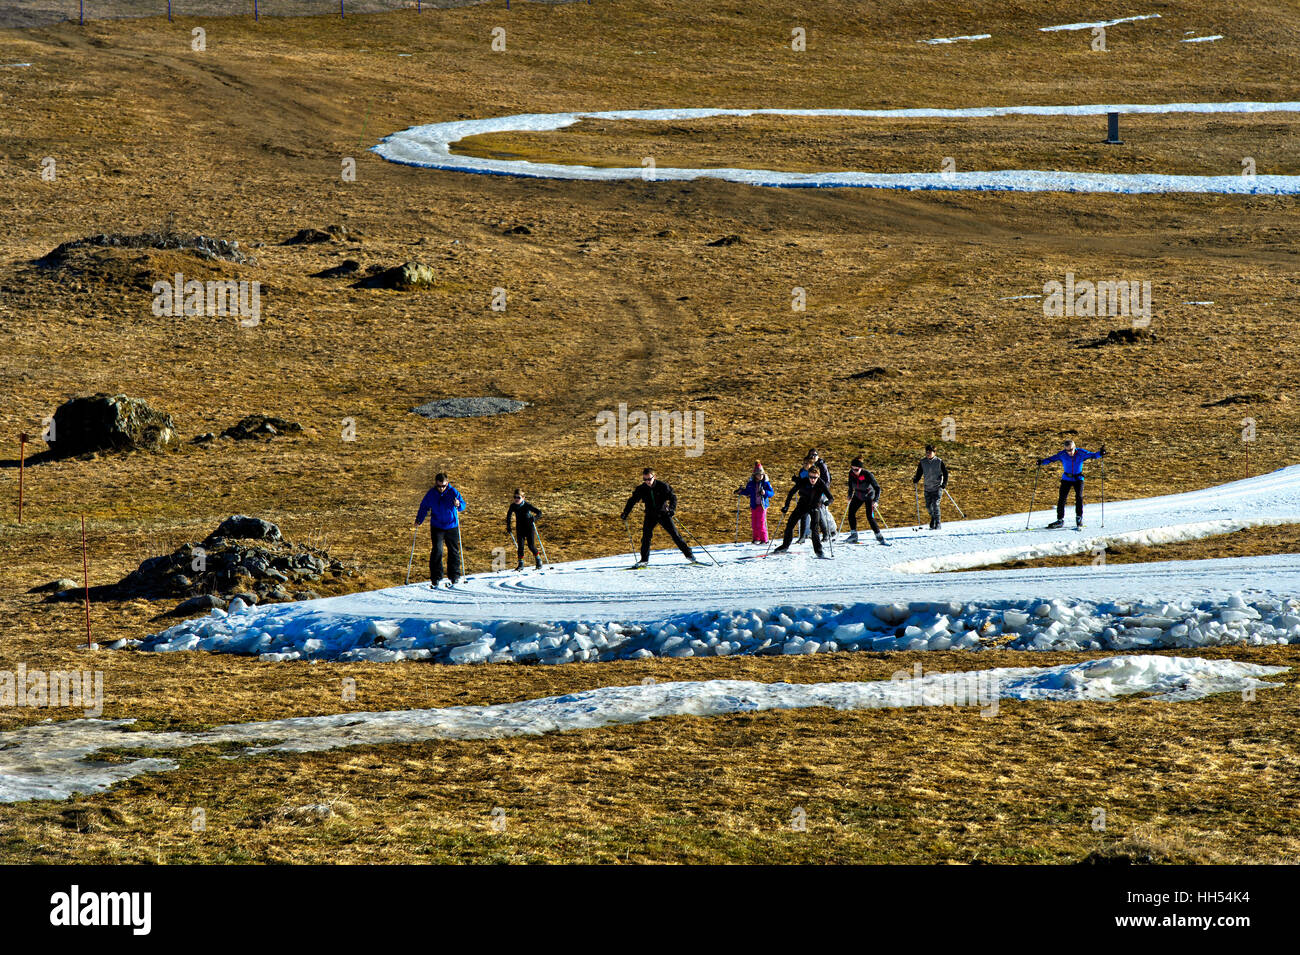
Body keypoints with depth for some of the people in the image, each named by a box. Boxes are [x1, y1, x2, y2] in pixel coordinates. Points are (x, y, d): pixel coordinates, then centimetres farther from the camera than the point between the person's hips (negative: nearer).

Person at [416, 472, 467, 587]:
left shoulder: (453, 492, -8)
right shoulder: (431, 494, -5)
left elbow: (463, 504, -12)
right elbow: (424, 507, 5)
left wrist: (458, 504, -36)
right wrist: (419, 520, -5)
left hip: (451, 527, 0)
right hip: (437, 527, 0)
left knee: (453, 552, 8)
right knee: (437, 551, -12)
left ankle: (454, 576, 22)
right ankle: (436, 578, -7)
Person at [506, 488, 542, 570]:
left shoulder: (527, 506, -18)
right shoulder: (513, 506, -7)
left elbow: (539, 513, -15)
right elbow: (508, 515, 12)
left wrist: (534, 518, -35)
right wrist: (508, 526, 7)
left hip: (529, 528, -3)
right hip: (520, 529, 3)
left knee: (531, 546, -6)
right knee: (520, 545, -9)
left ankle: (538, 560, 18)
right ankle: (520, 564, -3)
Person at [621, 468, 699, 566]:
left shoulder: (662, 486, -15)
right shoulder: (641, 489, -8)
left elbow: (673, 497, -15)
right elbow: (632, 501, 4)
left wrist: (672, 509, -32)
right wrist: (625, 513, -5)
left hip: (664, 513, -2)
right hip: (650, 515, 2)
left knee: (675, 534, -3)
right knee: (646, 536, -11)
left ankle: (688, 554, 7)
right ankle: (644, 559, 0)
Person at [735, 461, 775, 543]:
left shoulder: (766, 483, -6)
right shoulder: (751, 483, 3)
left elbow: (772, 493, -6)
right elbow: (747, 492, 18)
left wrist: (765, 492, -24)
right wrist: (741, 492, 0)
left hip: (762, 505, -4)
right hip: (753, 505, 4)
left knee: (761, 523, -9)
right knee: (754, 523, 8)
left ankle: (764, 539, 0)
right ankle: (756, 539, 21)